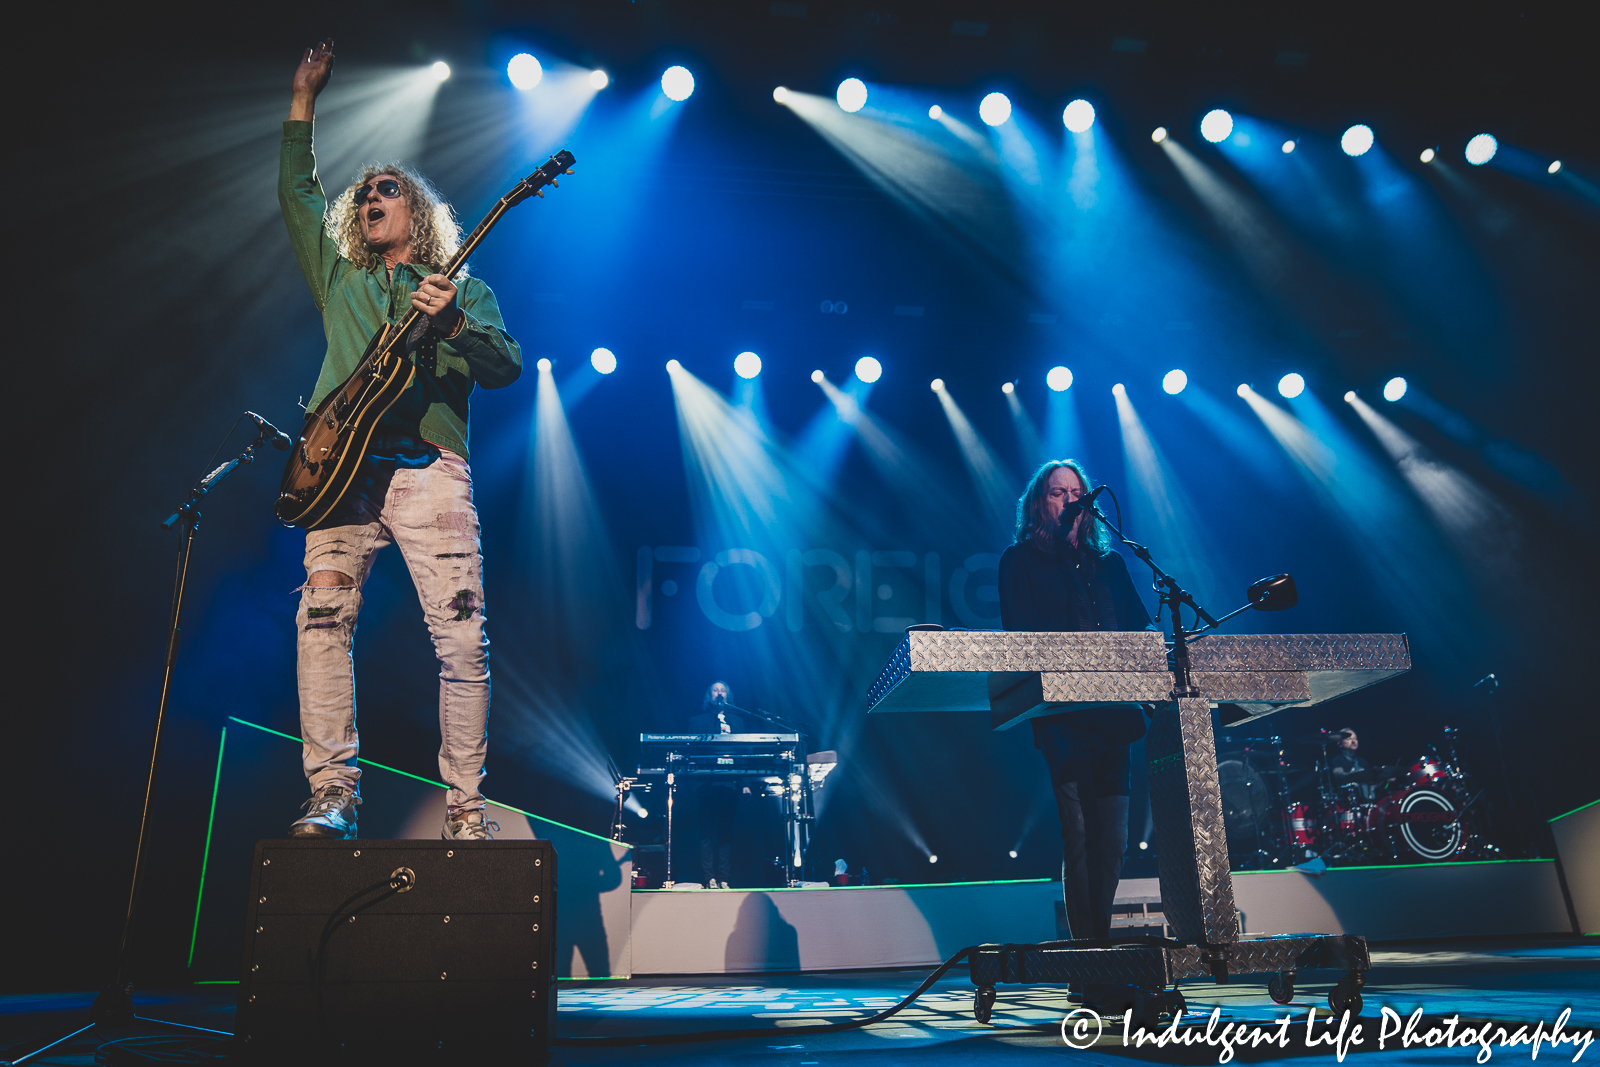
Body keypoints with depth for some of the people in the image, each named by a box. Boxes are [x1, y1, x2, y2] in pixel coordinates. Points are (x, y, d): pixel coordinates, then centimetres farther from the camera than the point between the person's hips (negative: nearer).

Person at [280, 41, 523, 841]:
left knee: (462, 638, -9)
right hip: (342, 467, 4)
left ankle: (465, 811, -1)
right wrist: (304, 99, 30)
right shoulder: (339, 278, 26)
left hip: (429, 470, -3)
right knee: (321, 618, -12)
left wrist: (451, 324, -14)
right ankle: (332, 795, -7)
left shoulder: (463, 287, 17)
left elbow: (506, 367, 3)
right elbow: (295, 190, 30)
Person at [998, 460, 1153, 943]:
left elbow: (1139, 627, 16)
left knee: (1112, 842, 4)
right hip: (1063, 719, -5)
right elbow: (1022, 639, -5)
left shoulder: (1108, 562, 21)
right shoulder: (1019, 561, 6)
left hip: (1113, 716, 5)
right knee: (1079, 840, -7)